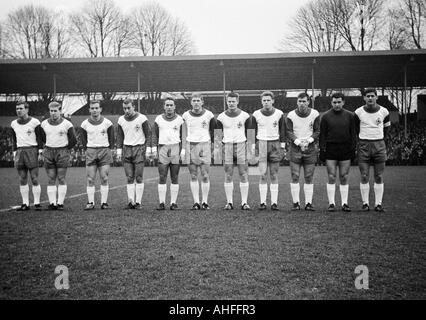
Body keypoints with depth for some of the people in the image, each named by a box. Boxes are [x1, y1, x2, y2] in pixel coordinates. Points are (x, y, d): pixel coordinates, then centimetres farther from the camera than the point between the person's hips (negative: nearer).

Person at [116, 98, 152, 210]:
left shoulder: (142, 118, -5)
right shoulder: (121, 120, 8)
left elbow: (148, 134, -1)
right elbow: (119, 136, 15)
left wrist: (148, 149, -9)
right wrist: (119, 151, 8)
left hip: (139, 148, -4)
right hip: (126, 149, 4)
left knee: (139, 177, -4)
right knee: (129, 178, 2)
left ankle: (138, 202, 0)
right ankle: (131, 202, 4)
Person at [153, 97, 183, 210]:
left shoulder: (179, 119, 7)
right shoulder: (158, 119, 9)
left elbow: (183, 137, 8)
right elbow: (155, 135, 11)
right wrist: (154, 149, 0)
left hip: (176, 148, 0)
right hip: (162, 148, 0)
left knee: (175, 177, 2)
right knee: (162, 177, -4)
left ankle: (173, 203, 7)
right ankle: (162, 203, -1)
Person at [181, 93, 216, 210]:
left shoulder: (208, 115, 2)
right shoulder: (186, 115, 6)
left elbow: (213, 131, 12)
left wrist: (211, 144, 8)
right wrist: (183, 148, 6)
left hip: (204, 145, -1)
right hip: (190, 145, 1)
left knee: (205, 176, -3)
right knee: (193, 176, 1)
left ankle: (205, 202, 4)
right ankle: (196, 202, 5)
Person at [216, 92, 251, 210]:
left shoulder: (245, 116, 4)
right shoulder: (221, 117, 5)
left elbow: (249, 132, 10)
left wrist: (248, 145, 4)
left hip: (241, 145, -1)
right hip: (227, 146, 1)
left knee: (243, 175, -3)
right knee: (228, 176, 0)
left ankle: (244, 202, 0)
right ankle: (229, 202, 6)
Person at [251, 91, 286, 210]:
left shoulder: (279, 114, 4)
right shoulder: (256, 115, 4)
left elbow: (282, 131, 8)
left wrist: (282, 147, 2)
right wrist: (253, 148, 2)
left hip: (275, 144, 0)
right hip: (261, 144, 0)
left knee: (274, 175, 2)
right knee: (263, 175, -6)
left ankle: (274, 202, 5)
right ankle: (262, 202, -1)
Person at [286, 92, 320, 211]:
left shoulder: (315, 114, 3)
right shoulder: (291, 115, 0)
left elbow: (317, 131, 4)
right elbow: (289, 132, -1)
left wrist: (308, 141, -11)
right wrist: (298, 142, -15)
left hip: (310, 148, 1)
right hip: (295, 148, -1)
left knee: (309, 178, 2)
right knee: (295, 177, -3)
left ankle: (308, 203, 7)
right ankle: (295, 203, 4)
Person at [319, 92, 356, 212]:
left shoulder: (350, 116, 7)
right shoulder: (326, 116, 4)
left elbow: (353, 134, 9)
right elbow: (322, 135, 3)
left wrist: (353, 149, 2)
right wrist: (322, 150, -3)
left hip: (345, 151, 1)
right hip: (330, 150, -1)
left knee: (344, 178, 3)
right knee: (331, 177, -2)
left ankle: (344, 203, 9)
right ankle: (331, 203, 4)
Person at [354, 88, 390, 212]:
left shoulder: (384, 112, 3)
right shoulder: (358, 112, 0)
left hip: (379, 145, 1)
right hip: (364, 146, -1)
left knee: (379, 177, 2)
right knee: (364, 177, -2)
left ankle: (378, 204, 6)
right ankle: (365, 203, 5)